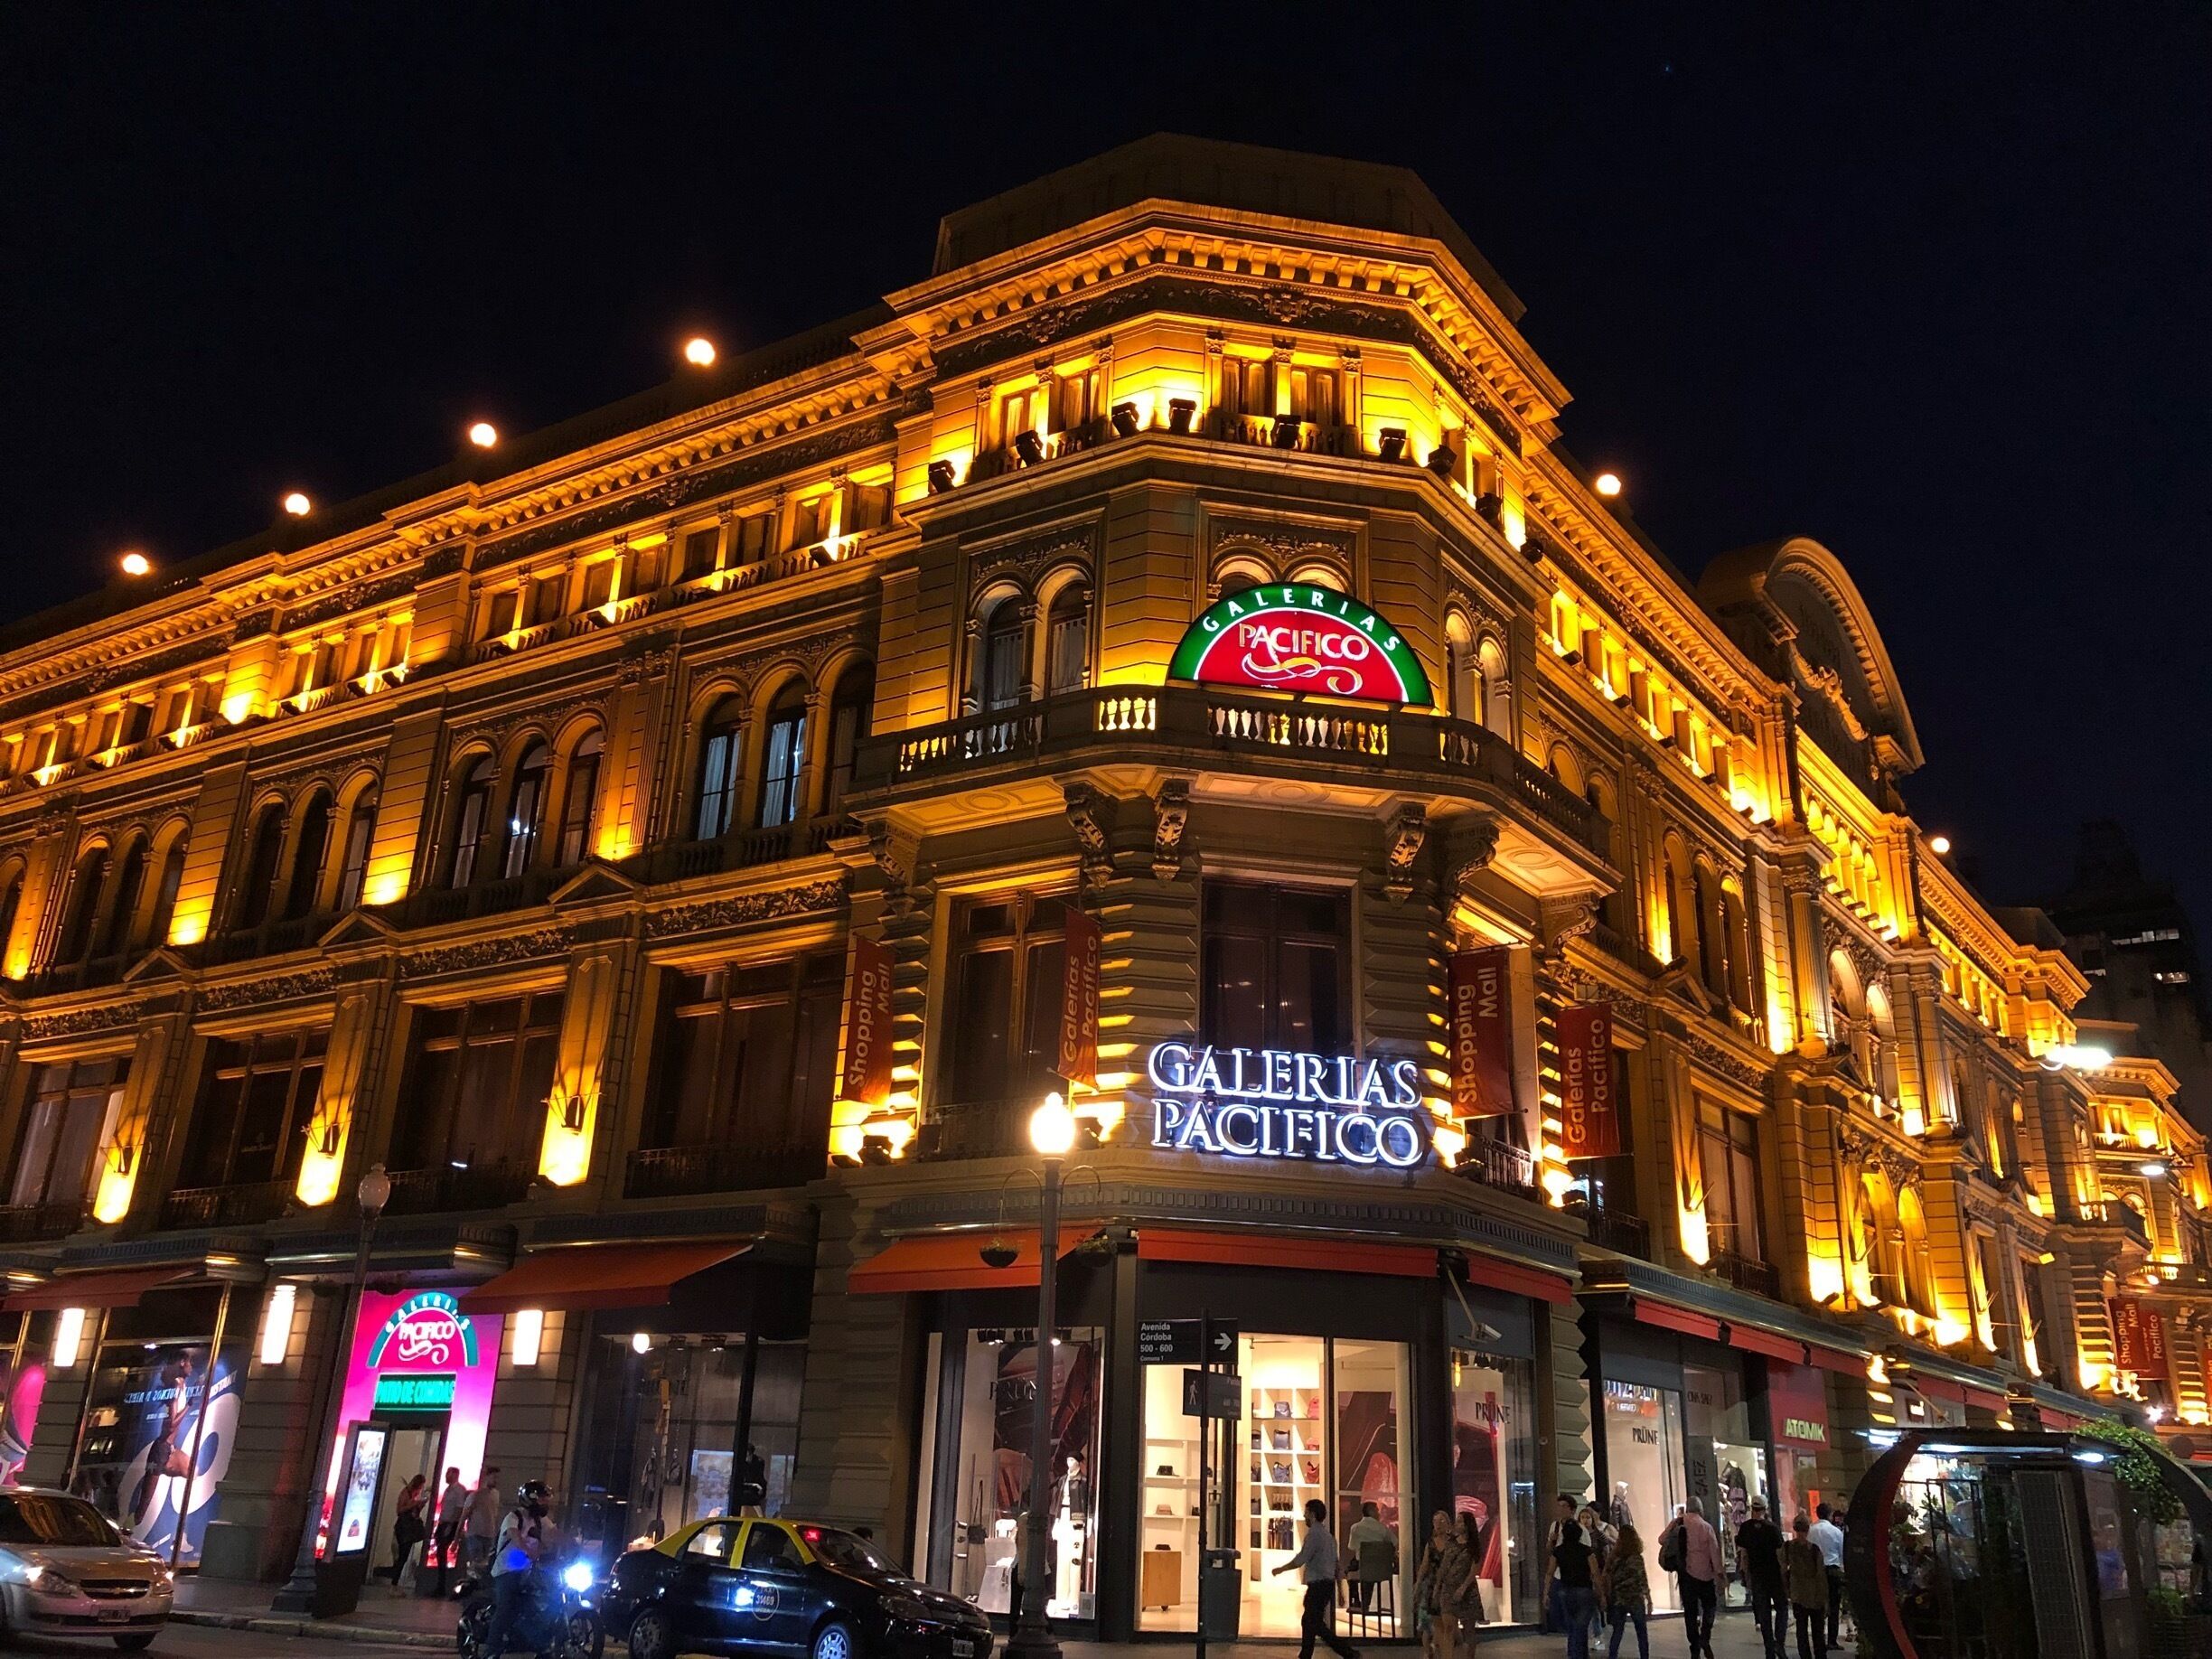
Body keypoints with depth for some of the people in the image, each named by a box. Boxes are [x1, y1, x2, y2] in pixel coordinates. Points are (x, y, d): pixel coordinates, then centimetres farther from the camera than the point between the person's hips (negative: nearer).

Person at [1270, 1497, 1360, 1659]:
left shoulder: (1314, 1534, -14)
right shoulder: (1327, 1535, 17)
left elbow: (1300, 1559, -19)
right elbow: (1336, 1564, 18)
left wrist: (1281, 1569, -5)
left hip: (1318, 1585, -10)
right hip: (1327, 1583, 10)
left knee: (1316, 1624, -8)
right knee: (1308, 1621, 16)